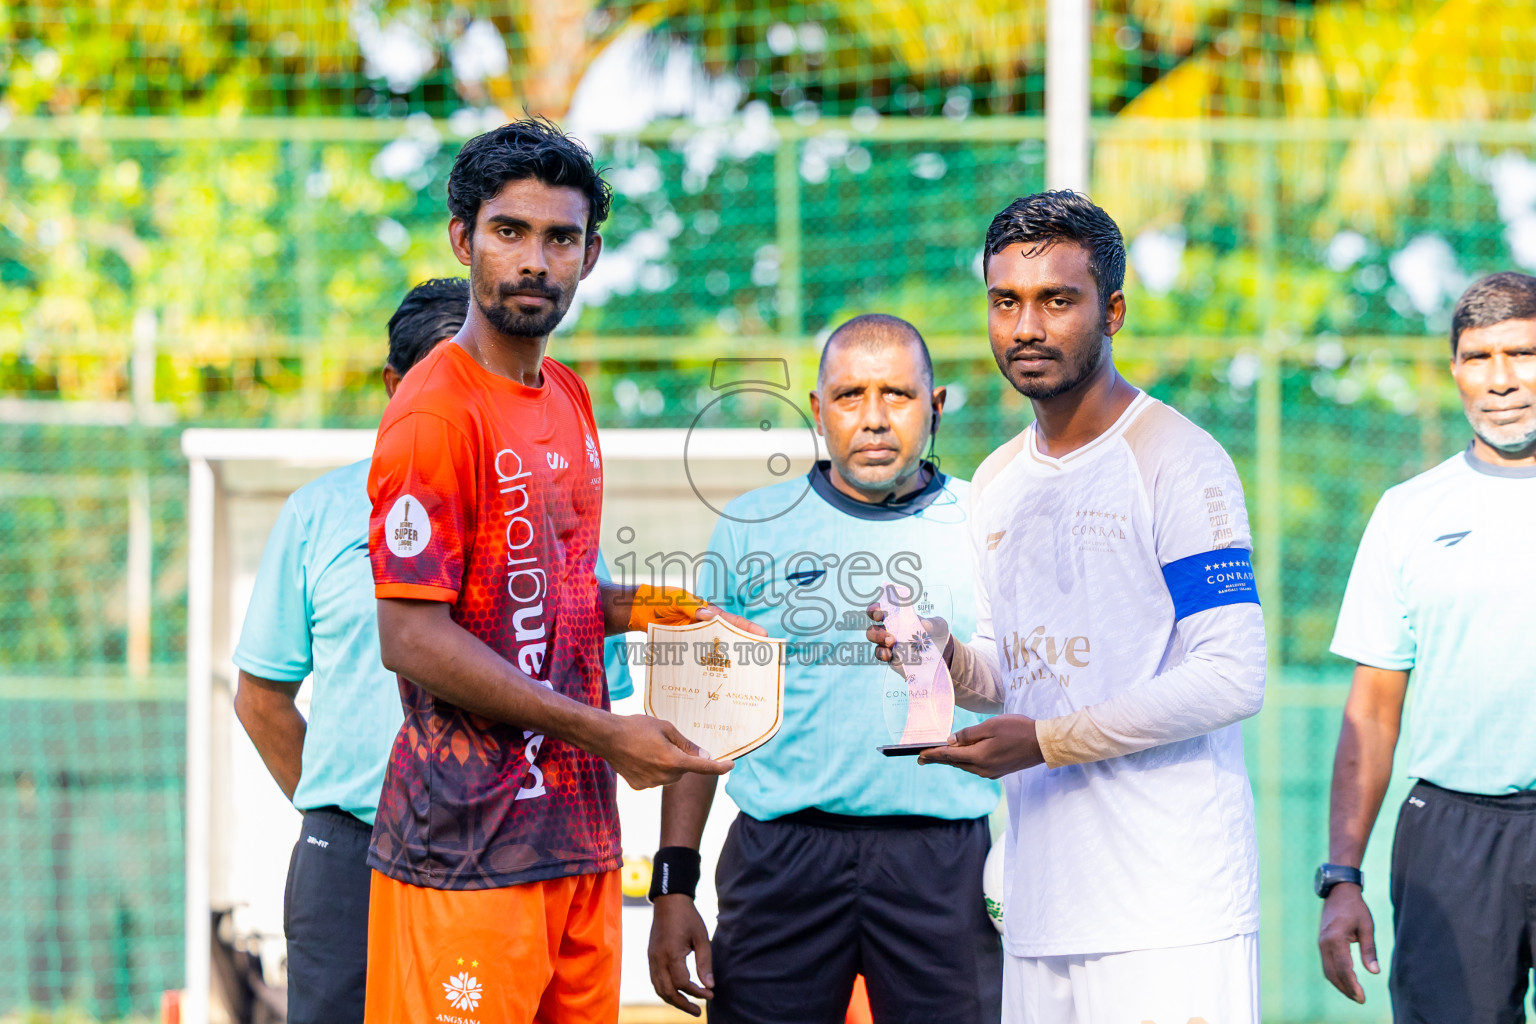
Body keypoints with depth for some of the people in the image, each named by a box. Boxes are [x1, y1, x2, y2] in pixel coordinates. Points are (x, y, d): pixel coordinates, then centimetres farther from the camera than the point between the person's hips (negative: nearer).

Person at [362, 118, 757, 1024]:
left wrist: (640, 607, 7)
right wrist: (602, 731, -16)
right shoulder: (436, 415, -12)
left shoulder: (569, 399, 15)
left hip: (582, 832, 8)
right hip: (469, 850, -8)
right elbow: (412, 639, -17)